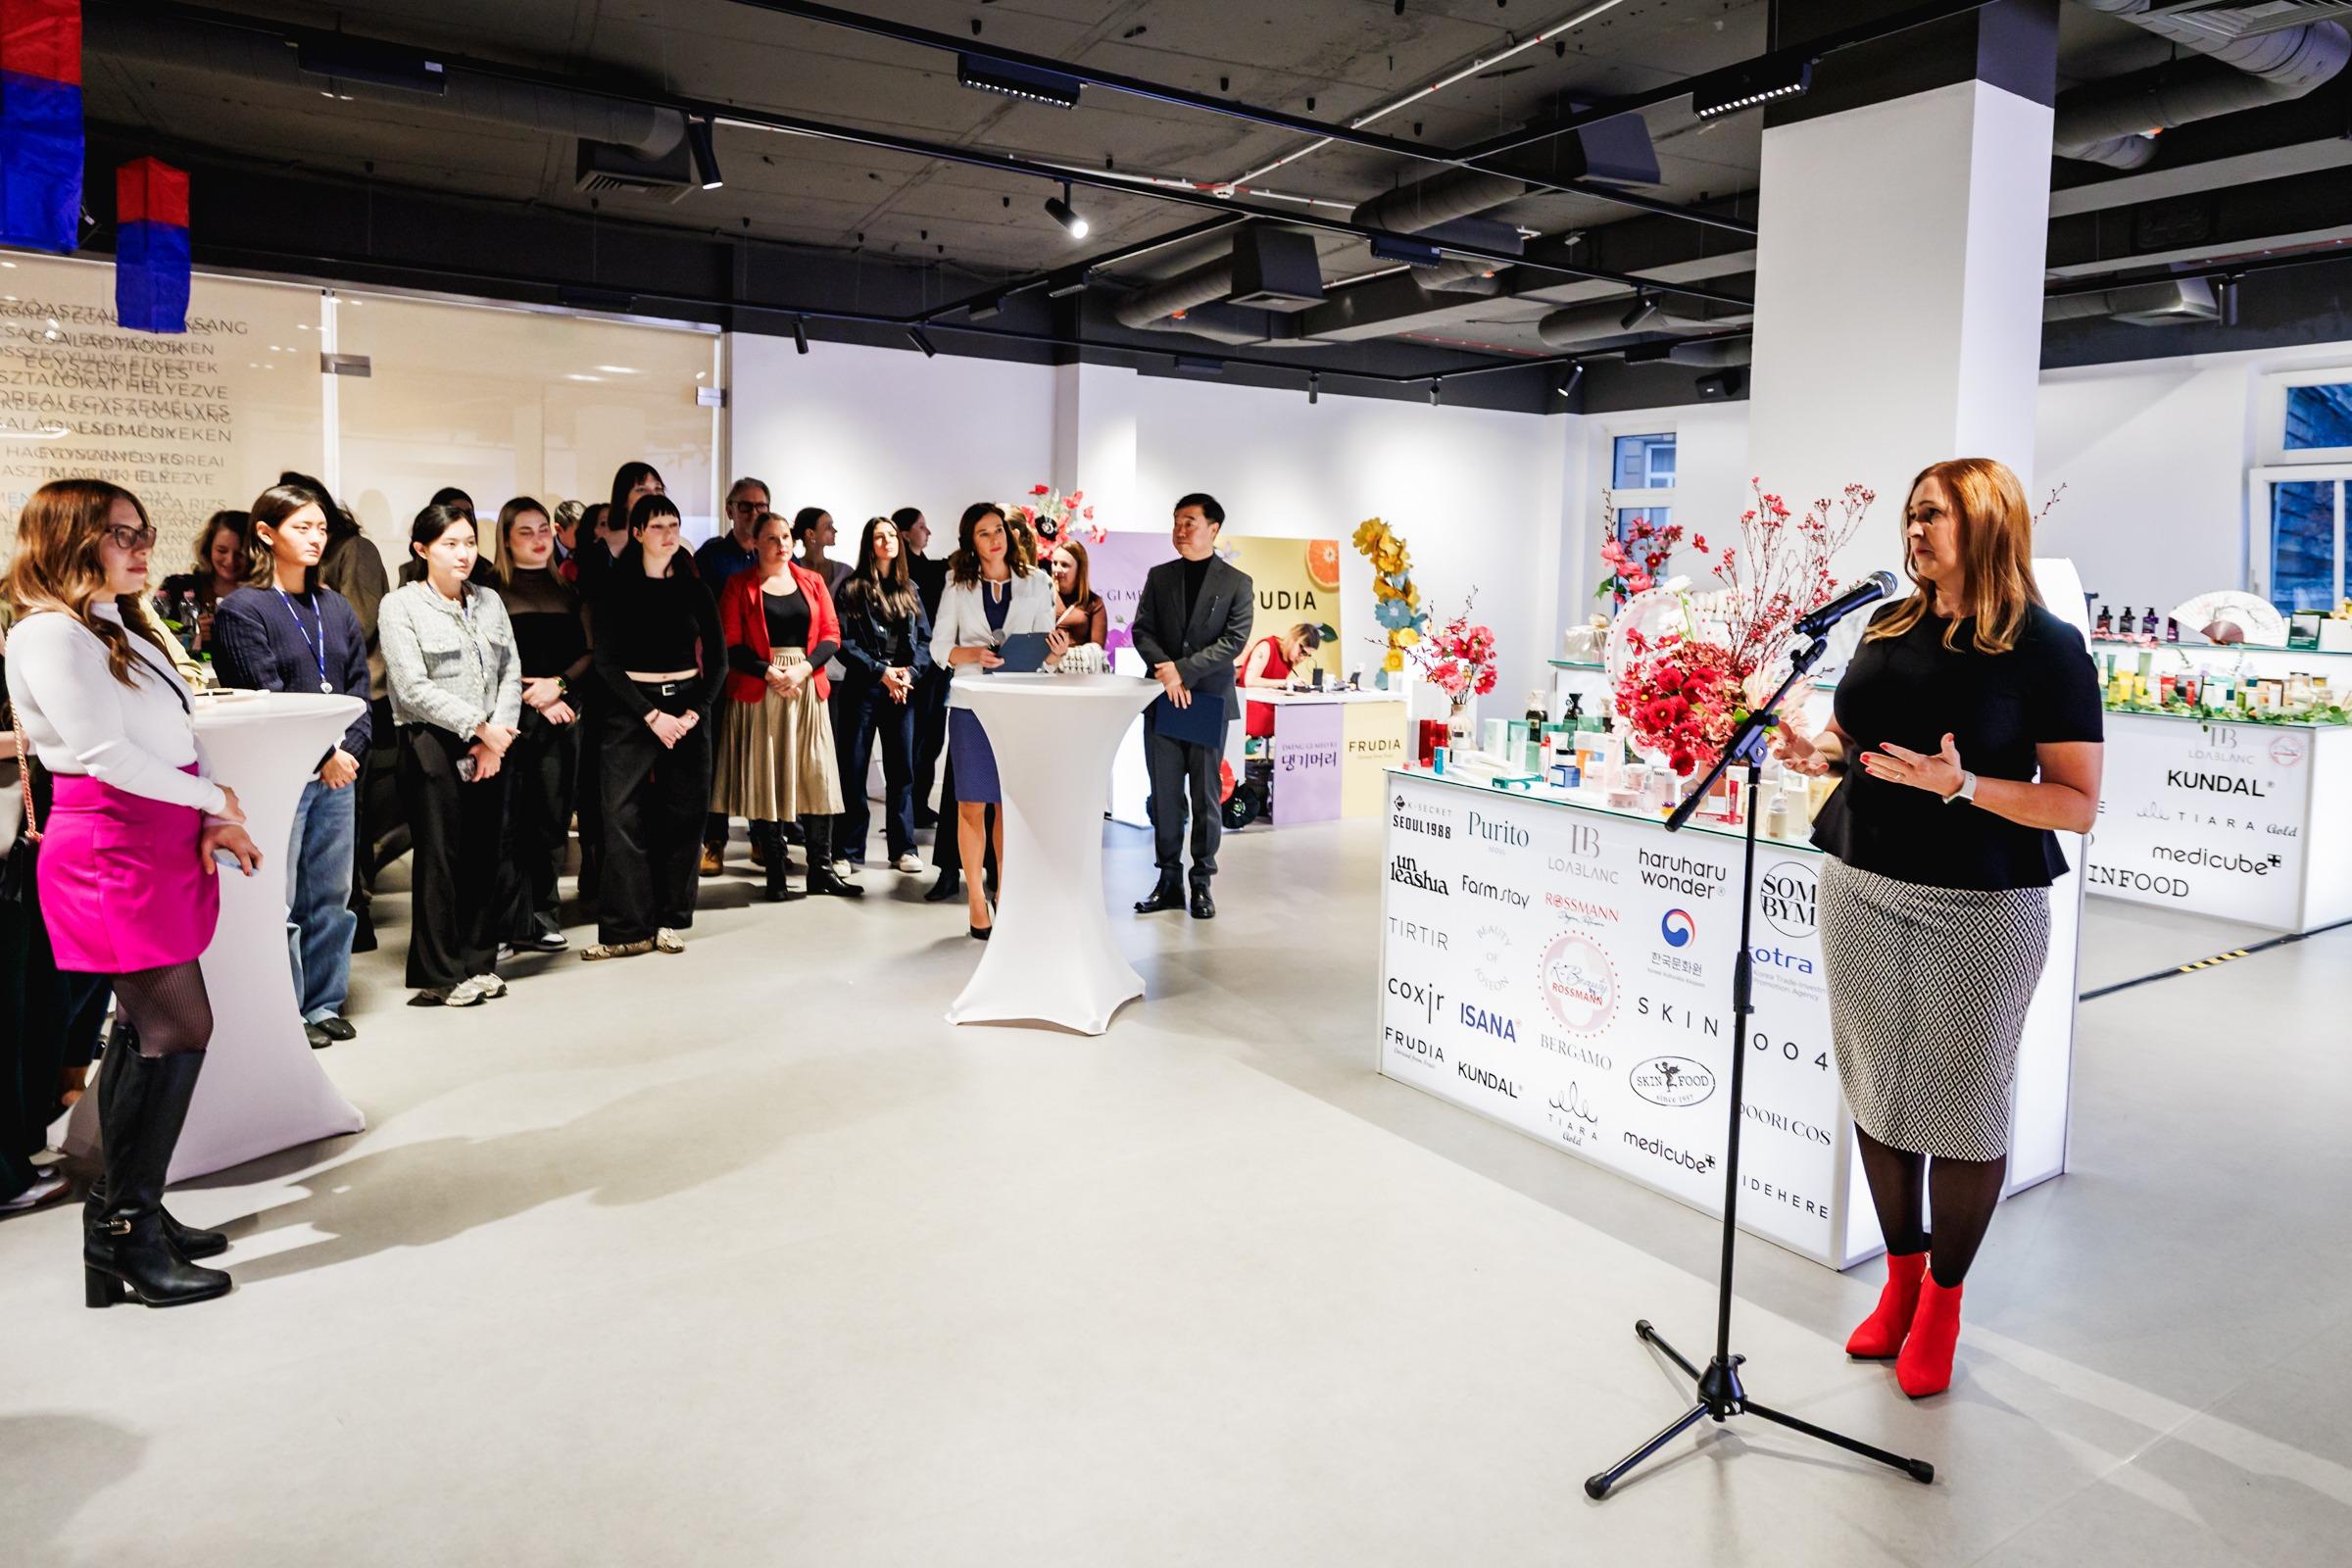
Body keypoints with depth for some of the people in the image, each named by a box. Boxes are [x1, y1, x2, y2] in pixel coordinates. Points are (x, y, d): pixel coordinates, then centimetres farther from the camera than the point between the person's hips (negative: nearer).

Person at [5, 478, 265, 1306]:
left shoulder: (120, 630, 18)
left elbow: (180, 734, 14)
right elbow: (105, 753, -19)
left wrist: (214, 823, 0)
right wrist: (215, 797, -8)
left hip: (158, 842, 9)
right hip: (109, 848, -9)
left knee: (147, 1029, 12)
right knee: (178, 1030, -10)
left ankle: (124, 1210, 22)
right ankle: (124, 1238, -1)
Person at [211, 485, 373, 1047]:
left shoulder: (335, 606, 13)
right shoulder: (241, 610, -4)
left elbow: (359, 686, 10)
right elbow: (264, 699, -11)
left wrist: (351, 749, -5)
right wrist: (323, 757, -12)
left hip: (339, 771, 6)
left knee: (332, 894, 11)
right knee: (278, 900, 0)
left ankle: (324, 1003, 21)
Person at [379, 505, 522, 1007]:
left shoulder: (489, 601, 13)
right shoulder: (400, 606, -3)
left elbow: (511, 673, 8)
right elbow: (414, 688, -11)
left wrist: (497, 735, -5)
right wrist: (478, 727, -14)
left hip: (490, 747, 5)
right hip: (432, 745, -5)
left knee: (485, 853, 7)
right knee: (439, 857, -1)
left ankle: (479, 962, 18)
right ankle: (441, 975, 8)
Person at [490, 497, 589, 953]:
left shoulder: (566, 592, 16)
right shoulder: (492, 591, 3)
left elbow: (588, 653, 10)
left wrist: (558, 684, -6)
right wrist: (532, 697, -9)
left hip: (562, 716, 4)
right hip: (510, 717, -4)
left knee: (552, 819, 4)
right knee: (507, 821, -5)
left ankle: (542, 915, 13)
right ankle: (507, 923, 0)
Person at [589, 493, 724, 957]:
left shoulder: (693, 588, 7)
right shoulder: (614, 587, 0)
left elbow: (717, 658, 6)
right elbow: (606, 663, -5)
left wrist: (693, 712, -7)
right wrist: (653, 716, -12)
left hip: (687, 709, 3)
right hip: (629, 709, -2)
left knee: (682, 817, 3)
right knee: (624, 817, -6)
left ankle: (671, 921, 13)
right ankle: (627, 928, -1)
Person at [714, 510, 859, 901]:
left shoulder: (812, 582, 12)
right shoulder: (740, 586, 3)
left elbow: (831, 634, 6)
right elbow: (730, 644, -3)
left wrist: (803, 668, -10)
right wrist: (769, 672, -14)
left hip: (808, 689, 2)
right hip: (758, 692, -2)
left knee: (817, 777, -1)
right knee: (764, 780, -1)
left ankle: (821, 870, 6)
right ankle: (776, 873, 7)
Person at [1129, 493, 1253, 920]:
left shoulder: (1237, 583, 2)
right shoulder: (1159, 577, 11)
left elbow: (1234, 640, -8)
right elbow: (1142, 630, 5)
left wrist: (1183, 669, -16)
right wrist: (1165, 670, -13)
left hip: (1209, 701, -3)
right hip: (1162, 701, 3)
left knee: (1206, 796, 3)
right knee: (1164, 794, 5)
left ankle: (1202, 883, 11)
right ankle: (1169, 880, 13)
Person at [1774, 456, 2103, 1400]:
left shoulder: (2047, 648, -8)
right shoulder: (1889, 628, 8)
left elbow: (2078, 806, -11)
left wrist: (1960, 785, -24)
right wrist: (1818, 753, -1)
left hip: (1979, 913, -5)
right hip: (1862, 894, 5)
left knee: (1964, 1106, 7)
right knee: (1875, 1089, 13)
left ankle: (1943, 1300, 26)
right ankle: (1900, 1276, 32)